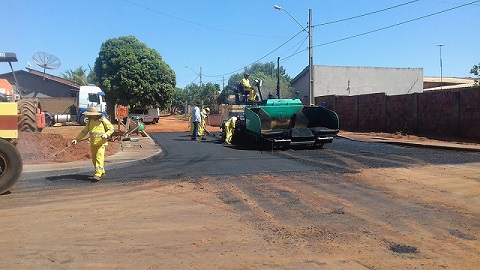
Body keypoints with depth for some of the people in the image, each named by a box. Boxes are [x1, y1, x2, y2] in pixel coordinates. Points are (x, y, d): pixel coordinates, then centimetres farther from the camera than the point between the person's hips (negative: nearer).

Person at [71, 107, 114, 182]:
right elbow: (84, 131, 12)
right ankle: (102, 171, 28)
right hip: (93, 143, 6)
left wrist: (106, 134, -21)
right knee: (94, 159, 11)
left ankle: (97, 174, -14)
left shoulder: (103, 120, -7)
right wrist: (77, 139, 5)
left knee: (99, 158, -12)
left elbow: (111, 129, -3)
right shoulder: (90, 121, 9)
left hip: (101, 143, -6)